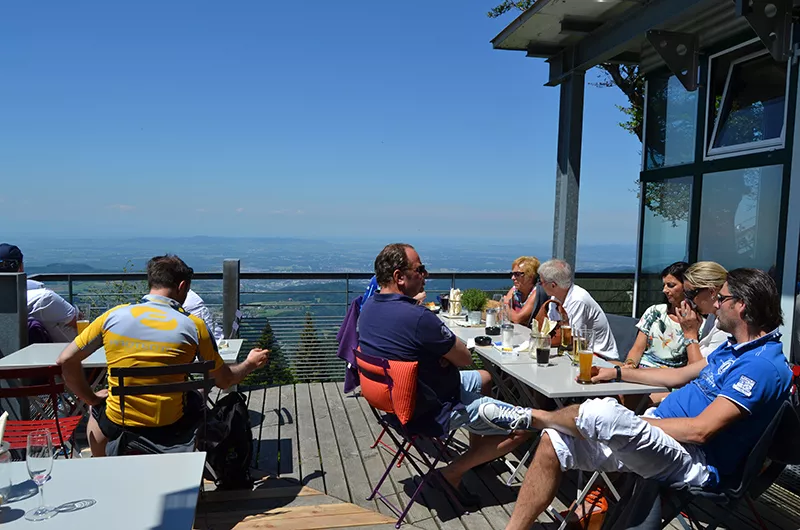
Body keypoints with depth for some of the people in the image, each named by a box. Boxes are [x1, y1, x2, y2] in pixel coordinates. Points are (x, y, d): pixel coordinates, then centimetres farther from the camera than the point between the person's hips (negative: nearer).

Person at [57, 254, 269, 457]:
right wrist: (250, 364, 16)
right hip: (170, 430, -1)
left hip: (117, 427, 2)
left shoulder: (113, 316, -6)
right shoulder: (193, 325, -10)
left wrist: (91, 398, 11)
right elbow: (224, 380, -3)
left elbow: (66, 360, -2)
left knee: (97, 411, 36)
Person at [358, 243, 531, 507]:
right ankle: (454, 472, 1)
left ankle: (477, 450, 38)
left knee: (484, 378, 29)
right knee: (526, 426, -7)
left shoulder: (369, 308, -3)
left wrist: (441, 351, -7)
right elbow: (465, 358, -17)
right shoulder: (418, 317, -31)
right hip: (433, 412, -9)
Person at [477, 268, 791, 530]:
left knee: (602, 412, -34)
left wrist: (634, 422, -13)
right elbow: (680, 375, 25)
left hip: (695, 462, -9)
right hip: (658, 435, 10)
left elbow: (700, 430, -23)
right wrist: (617, 373, 23)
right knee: (553, 442, -5)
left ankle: (530, 417, -4)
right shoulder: (736, 347, 15)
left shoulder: (763, 365, -17)